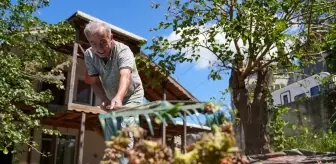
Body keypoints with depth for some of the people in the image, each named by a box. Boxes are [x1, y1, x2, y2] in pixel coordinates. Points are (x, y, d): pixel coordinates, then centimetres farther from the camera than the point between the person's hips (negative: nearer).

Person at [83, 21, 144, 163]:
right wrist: (104, 100, -33)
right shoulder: (89, 55, -18)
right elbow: (95, 82, -15)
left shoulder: (123, 51, -33)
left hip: (131, 95, -5)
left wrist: (118, 97, -69)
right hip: (111, 98, 5)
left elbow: (125, 76, -50)